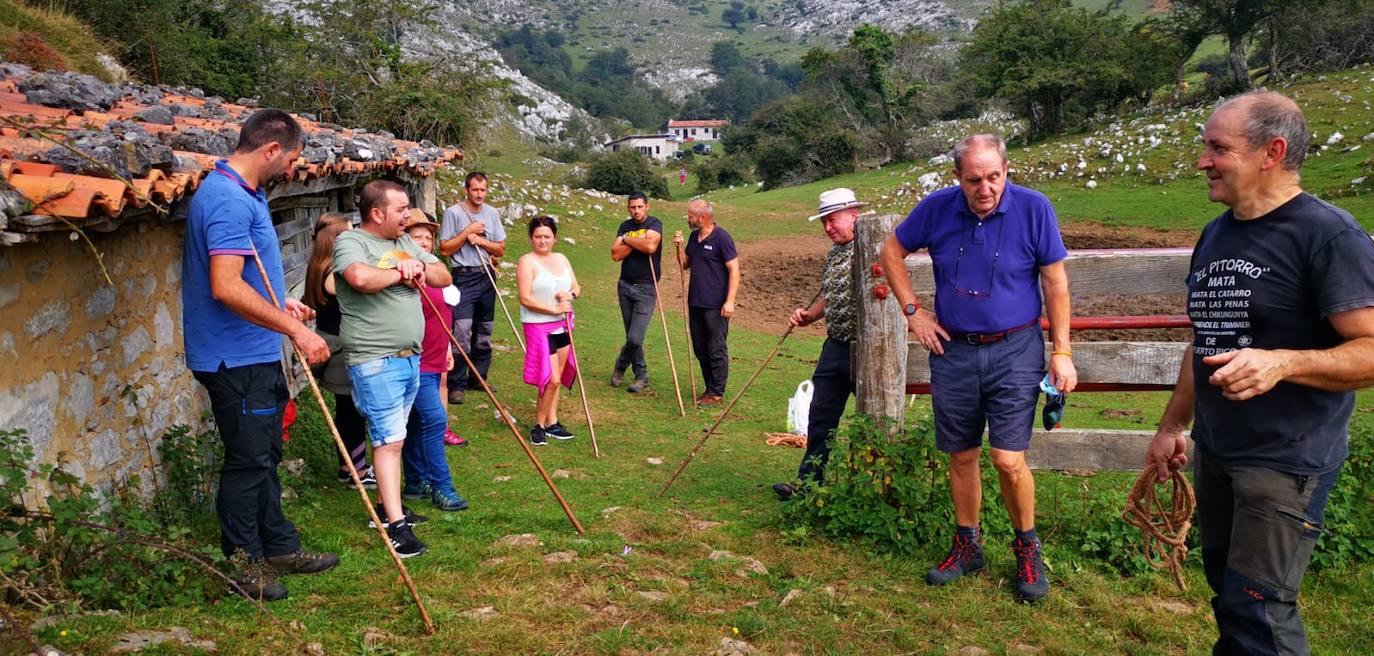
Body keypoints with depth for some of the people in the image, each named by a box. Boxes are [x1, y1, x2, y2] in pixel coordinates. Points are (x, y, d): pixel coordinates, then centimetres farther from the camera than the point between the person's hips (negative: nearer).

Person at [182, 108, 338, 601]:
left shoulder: (243, 193, 12)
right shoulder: (229, 201, -22)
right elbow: (226, 287, -30)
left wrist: (281, 303, 17)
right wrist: (295, 329, -27)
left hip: (256, 355, 11)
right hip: (237, 360, -11)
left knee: (264, 456, 19)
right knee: (249, 461, 2)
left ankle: (279, 547, 31)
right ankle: (243, 561, 17)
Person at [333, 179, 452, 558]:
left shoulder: (405, 242, 16)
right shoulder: (351, 242, -9)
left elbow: (444, 278, 15)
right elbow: (360, 277, -31)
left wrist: (419, 266, -6)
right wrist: (401, 273, -13)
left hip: (410, 357, 8)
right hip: (375, 360, -8)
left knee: (392, 437, 16)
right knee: (389, 440, -9)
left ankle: (388, 506, 26)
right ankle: (396, 525, -6)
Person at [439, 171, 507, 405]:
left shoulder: (492, 213, 9)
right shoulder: (453, 213, -6)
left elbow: (500, 249, 9)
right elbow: (445, 249, -8)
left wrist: (482, 240, -7)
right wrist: (468, 232, -12)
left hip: (487, 276, 6)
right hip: (464, 277, -5)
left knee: (484, 331, 10)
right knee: (462, 329, -14)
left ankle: (478, 378, 22)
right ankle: (456, 385, -9)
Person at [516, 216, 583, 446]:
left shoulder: (561, 259, 12)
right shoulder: (527, 261, -9)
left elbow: (576, 287, 14)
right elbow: (525, 298, -16)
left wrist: (570, 295, -9)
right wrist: (554, 309, -18)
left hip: (562, 325, 7)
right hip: (538, 326, -7)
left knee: (558, 377, 11)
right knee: (551, 379, -12)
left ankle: (552, 423, 21)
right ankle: (538, 426, 4)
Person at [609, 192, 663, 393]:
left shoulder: (654, 224, -5)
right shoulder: (625, 226, 9)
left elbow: (651, 246, -25)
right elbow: (616, 254, -4)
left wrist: (627, 240, -10)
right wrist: (637, 241, -12)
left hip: (646, 288, -5)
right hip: (625, 286, 5)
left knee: (635, 337, -9)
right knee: (632, 336, 8)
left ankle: (621, 366, 16)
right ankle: (641, 376, 21)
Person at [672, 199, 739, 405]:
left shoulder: (721, 238, -11)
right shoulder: (694, 237, 11)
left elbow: (734, 270, -13)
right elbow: (685, 264, 21)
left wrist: (730, 301, -19)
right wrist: (679, 247, 2)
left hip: (715, 305, -8)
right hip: (695, 303, 8)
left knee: (716, 350, -1)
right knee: (700, 349, 13)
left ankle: (716, 393, 6)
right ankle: (709, 388, 24)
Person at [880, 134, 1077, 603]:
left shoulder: (1033, 209, -9)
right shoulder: (937, 208, -3)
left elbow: (1055, 282, -4)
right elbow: (892, 252, 11)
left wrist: (1062, 351, -5)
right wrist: (912, 311, 4)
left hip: (1014, 352, -3)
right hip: (953, 351, 3)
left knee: (1009, 460, -8)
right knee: (961, 457, 11)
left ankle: (1027, 549, 16)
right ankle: (967, 546, 29)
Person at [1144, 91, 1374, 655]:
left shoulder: (1327, 234, -15)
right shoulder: (1215, 235, 10)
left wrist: (1281, 363, -36)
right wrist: (1172, 426, 16)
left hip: (1286, 461, -8)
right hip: (1214, 453, 8)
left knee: (1259, 611, -4)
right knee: (1227, 593, 18)